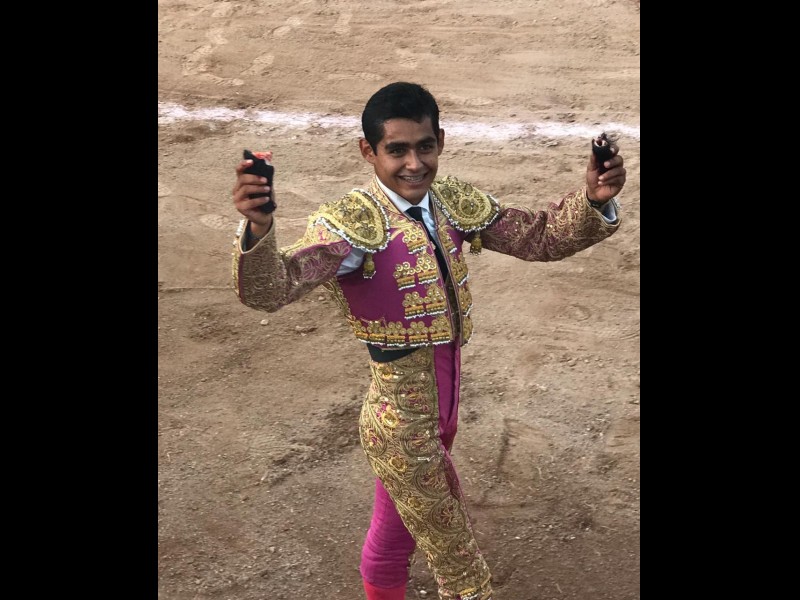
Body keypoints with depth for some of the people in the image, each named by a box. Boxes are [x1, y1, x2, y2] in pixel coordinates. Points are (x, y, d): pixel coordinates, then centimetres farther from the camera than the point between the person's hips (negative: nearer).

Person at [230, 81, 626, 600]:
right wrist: (259, 229, -56)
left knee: (399, 528, 29)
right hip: (404, 428, -6)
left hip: (442, 412, 6)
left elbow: (541, 236, 0)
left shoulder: (455, 202, -3)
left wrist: (593, 200, -19)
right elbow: (271, 290, -35)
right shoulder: (352, 223, -23)